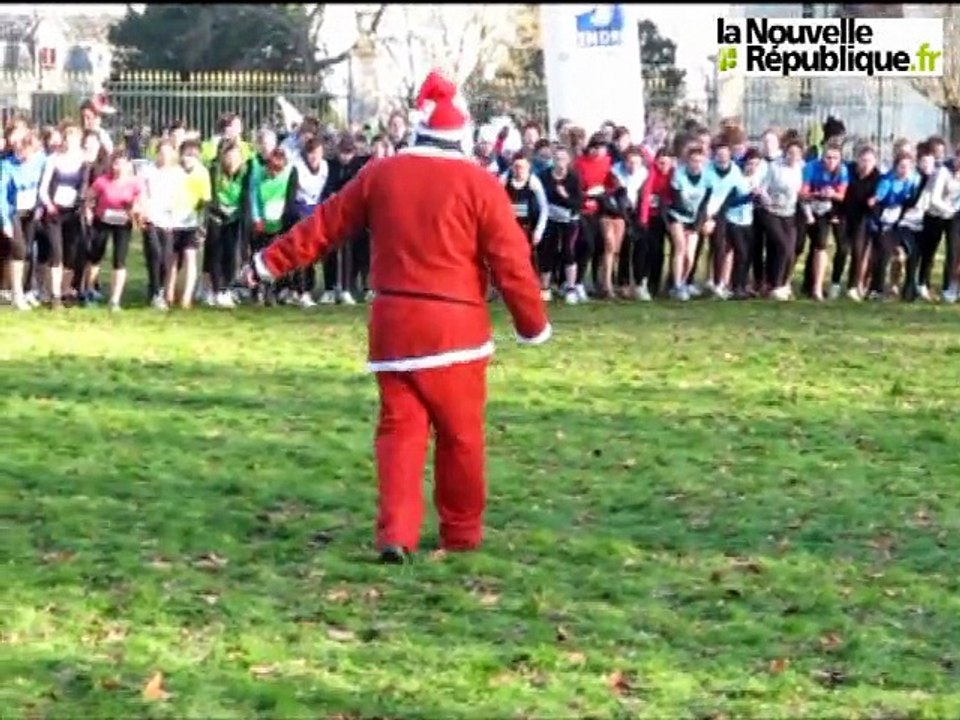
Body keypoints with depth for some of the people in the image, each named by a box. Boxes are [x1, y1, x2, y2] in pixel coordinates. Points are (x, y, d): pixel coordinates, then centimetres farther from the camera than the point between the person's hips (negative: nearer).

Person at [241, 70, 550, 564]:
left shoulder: (380, 175, 6)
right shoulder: (480, 185, -4)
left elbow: (323, 227, 14)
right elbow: (511, 263, -4)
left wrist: (271, 262, 25)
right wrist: (533, 324, 7)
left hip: (392, 324, 3)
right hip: (454, 325, -3)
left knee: (399, 429, 6)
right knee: (461, 434, 9)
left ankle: (396, 533, -7)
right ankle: (462, 533, 18)